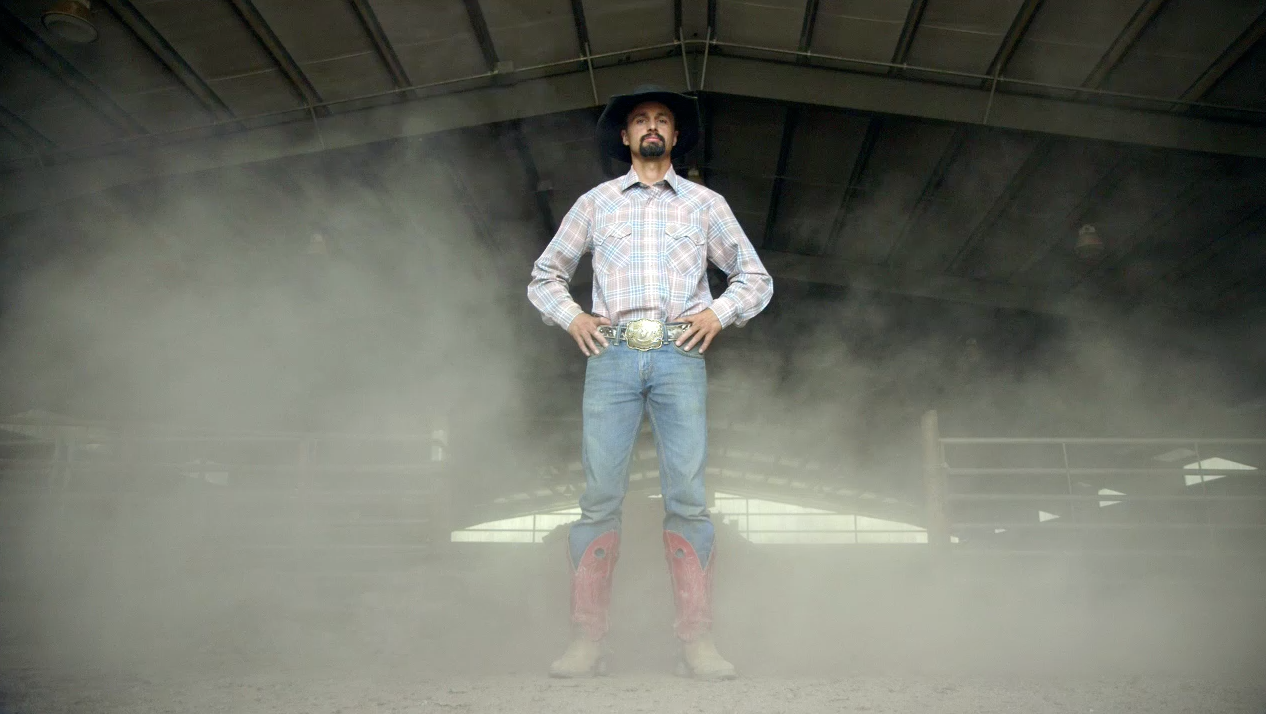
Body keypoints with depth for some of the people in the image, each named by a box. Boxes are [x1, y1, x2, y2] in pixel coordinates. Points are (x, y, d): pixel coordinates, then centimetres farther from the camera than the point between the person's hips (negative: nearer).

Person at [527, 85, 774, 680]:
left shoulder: (705, 203, 17)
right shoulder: (596, 202, 18)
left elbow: (756, 279, 19)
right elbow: (544, 276, 22)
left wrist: (719, 313, 1)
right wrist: (570, 316, 4)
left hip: (679, 357, 0)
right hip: (612, 356, 1)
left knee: (687, 497, -7)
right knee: (599, 496, -6)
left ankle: (696, 641, -1)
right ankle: (587, 640, 0)